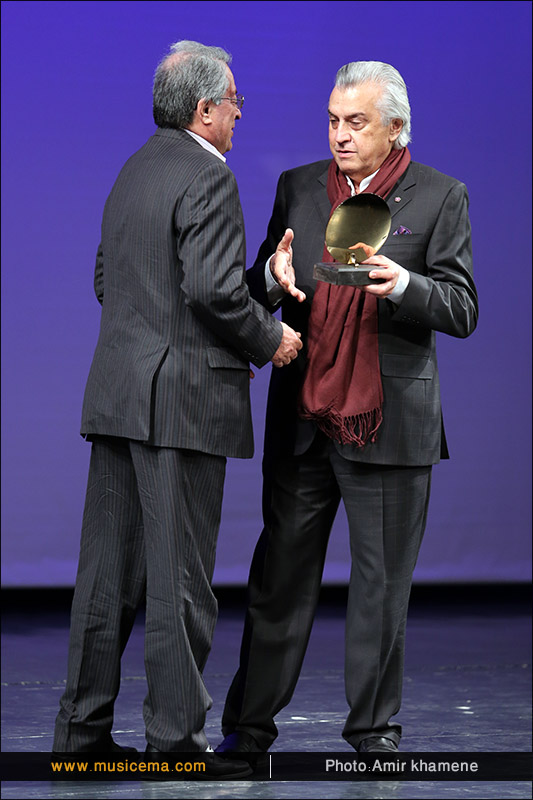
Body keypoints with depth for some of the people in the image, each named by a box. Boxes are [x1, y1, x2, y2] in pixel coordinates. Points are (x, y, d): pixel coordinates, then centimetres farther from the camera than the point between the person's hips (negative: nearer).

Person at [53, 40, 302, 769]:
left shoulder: (134, 170, 16)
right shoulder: (207, 176, -12)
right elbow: (215, 288, -21)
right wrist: (268, 341, -5)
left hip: (117, 393, 9)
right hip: (182, 395, -9)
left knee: (110, 566, 11)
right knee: (180, 574, -3)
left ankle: (83, 724, 16)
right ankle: (175, 737, 2)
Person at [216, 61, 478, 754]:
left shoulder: (439, 197, 0)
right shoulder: (298, 187, 10)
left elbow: (462, 311, -5)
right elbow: (257, 289, 13)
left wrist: (401, 284, -23)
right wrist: (273, 277, -11)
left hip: (390, 424, -2)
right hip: (301, 418, 3)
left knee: (383, 582, 6)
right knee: (281, 573, 6)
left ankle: (374, 728, 18)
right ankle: (251, 725, 15)